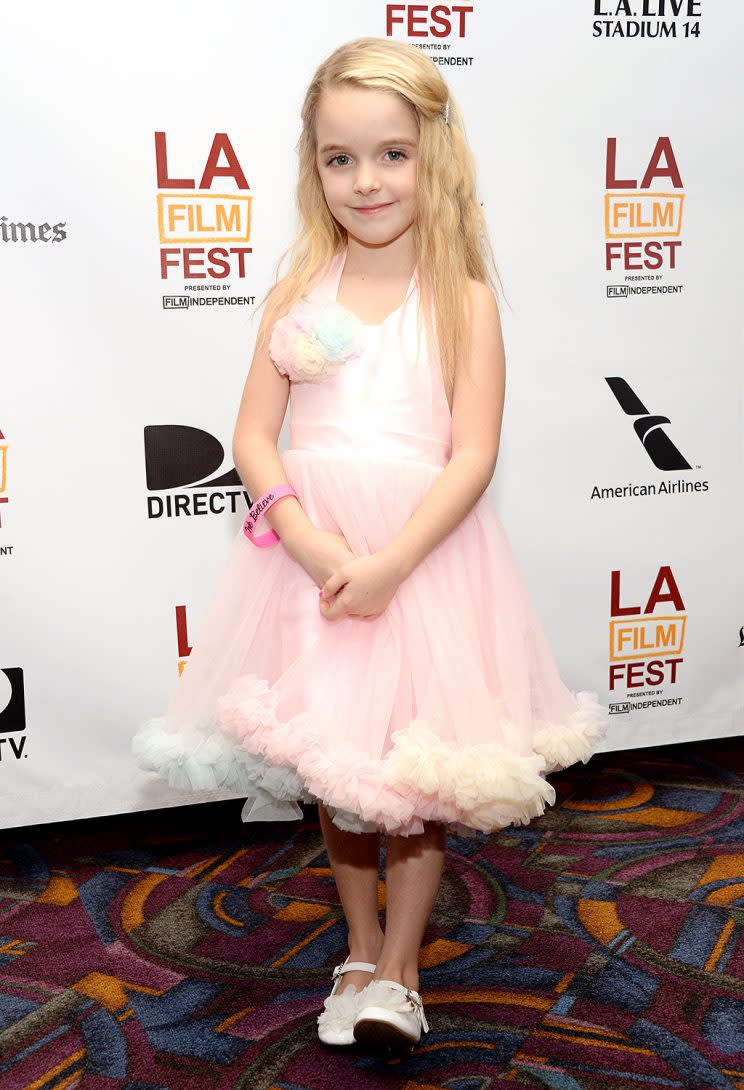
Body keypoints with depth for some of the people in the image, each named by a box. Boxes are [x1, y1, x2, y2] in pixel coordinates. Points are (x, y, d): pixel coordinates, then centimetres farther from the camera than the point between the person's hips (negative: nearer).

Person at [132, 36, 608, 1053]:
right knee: (333, 764, 13)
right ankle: (360, 951, 35)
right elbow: (254, 436, 0)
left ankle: (397, 971, 25)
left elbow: (472, 455, -10)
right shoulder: (297, 294, 4)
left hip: (424, 554, -2)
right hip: (313, 551, 3)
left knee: (421, 767, 6)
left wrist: (389, 562, -21)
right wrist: (307, 536, -17)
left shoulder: (463, 300, -3)